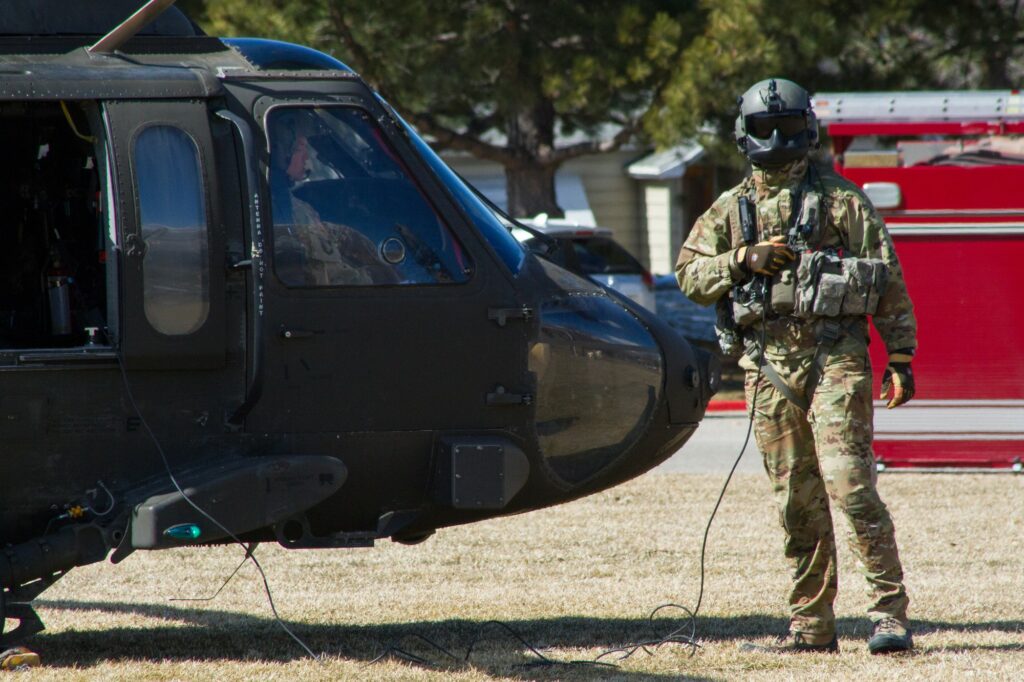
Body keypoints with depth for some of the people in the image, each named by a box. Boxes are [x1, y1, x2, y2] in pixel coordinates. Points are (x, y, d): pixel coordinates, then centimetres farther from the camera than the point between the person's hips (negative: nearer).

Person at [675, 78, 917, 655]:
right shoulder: (730, 210, 15)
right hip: (769, 365, 4)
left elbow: (888, 279, 3)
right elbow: (690, 274, 12)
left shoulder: (840, 200, 4)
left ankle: (890, 612, -14)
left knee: (849, 485, -15)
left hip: (835, 359, -4)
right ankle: (812, 625, 11)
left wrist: (900, 358, -3)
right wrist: (743, 260, -6)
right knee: (797, 501, 6)